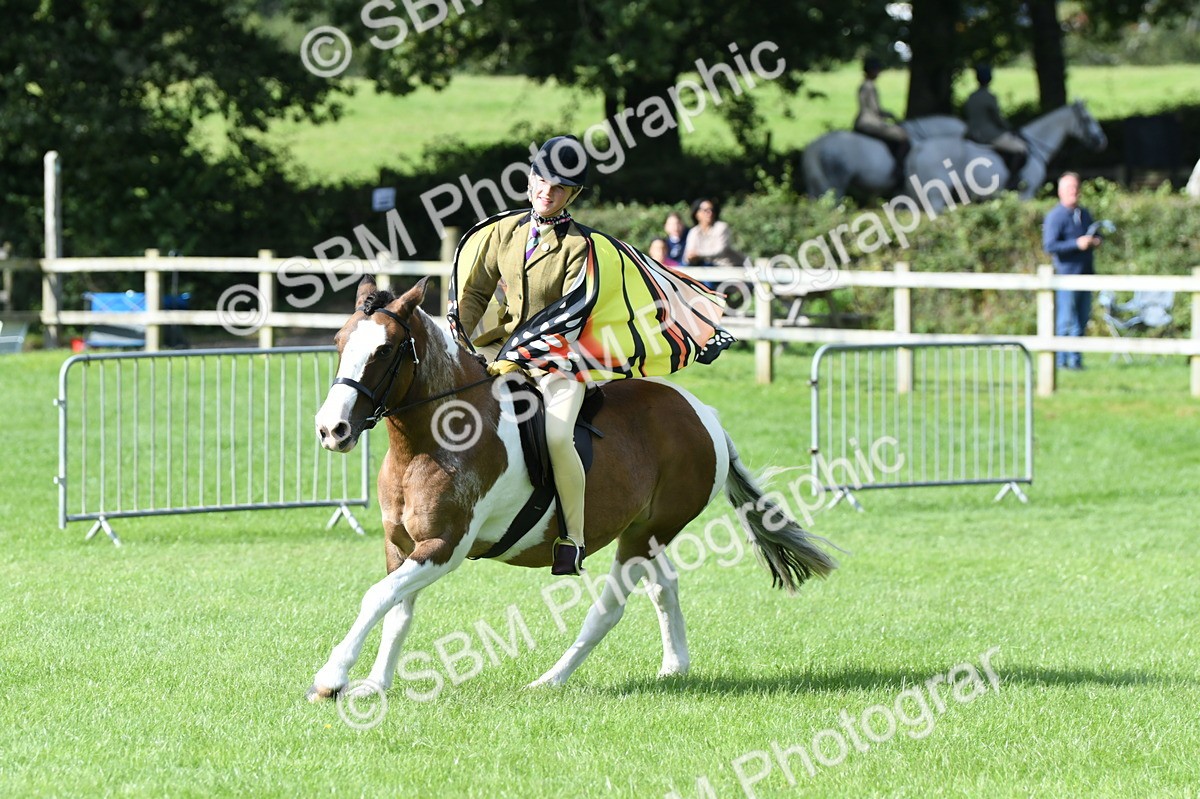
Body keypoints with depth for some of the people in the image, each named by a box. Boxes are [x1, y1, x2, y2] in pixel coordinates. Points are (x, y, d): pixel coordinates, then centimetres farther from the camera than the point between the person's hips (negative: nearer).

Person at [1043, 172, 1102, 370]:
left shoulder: (1084, 214, 15)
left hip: (1085, 274, 7)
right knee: (1066, 320, -6)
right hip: (1066, 274, -7)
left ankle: (1076, 360, 16)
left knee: (1081, 321, 10)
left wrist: (1096, 241, 4)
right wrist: (1077, 244, -21)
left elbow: (1095, 234, 29)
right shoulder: (1055, 216, -8)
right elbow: (1049, 246, -16)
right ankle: (1061, 360, -1)